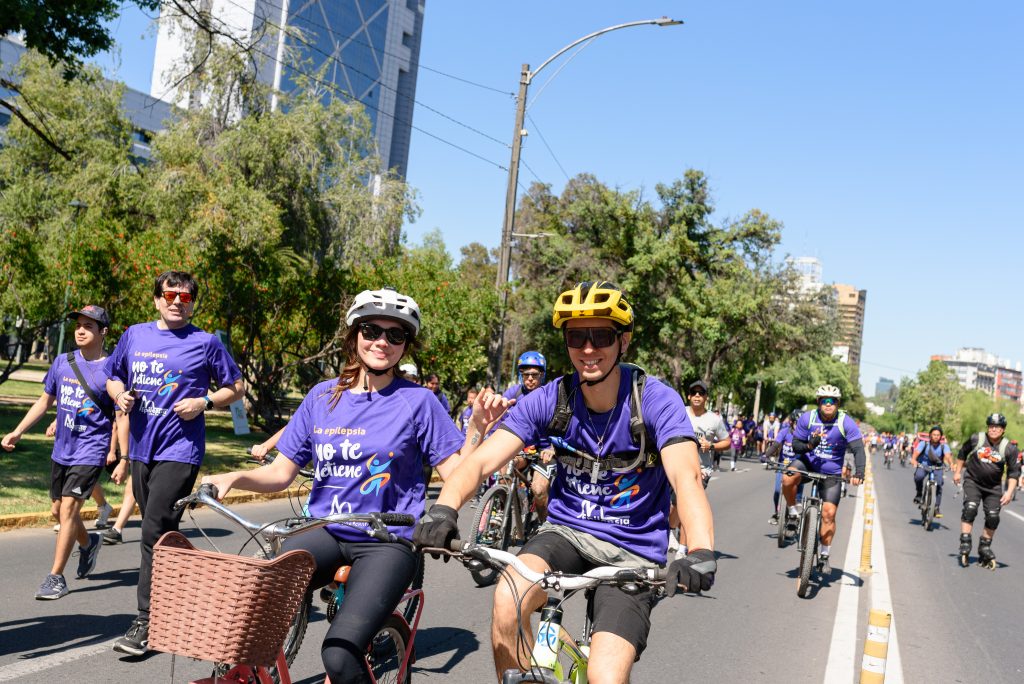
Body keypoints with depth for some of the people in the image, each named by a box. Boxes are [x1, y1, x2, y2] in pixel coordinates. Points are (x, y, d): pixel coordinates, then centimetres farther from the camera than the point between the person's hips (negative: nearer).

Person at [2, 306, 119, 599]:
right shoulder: (62, 362, 5)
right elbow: (45, 401, 15)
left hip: (90, 451, -6)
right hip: (62, 449, 6)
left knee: (68, 508, -12)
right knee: (60, 509, 16)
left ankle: (56, 577, -2)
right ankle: (89, 543, 44)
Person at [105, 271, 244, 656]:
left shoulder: (205, 343, -1)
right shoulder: (135, 335, 10)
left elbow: (236, 387, 5)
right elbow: (113, 377, 21)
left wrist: (204, 402, -12)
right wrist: (120, 395, -1)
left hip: (179, 450, -5)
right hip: (141, 447, 5)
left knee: (156, 533, -12)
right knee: (158, 533, 14)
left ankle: (147, 623, -6)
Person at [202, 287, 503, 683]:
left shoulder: (417, 401, -2)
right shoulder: (322, 396, 7)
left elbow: (456, 473, -4)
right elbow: (281, 472, 9)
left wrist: (477, 427, -18)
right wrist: (234, 478, -8)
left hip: (386, 542, -3)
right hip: (325, 531, 4)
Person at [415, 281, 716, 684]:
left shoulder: (655, 401, -15)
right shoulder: (549, 401, -8)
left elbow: (687, 479, -28)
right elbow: (482, 461, -16)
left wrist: (701, 553, -47)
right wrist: (444, 508, -37)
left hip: (632, 552, -2)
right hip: (567, 531, 2)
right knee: (507, 600, -28)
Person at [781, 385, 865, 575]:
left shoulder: (846, 423, -15)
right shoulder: (807, 418, -11)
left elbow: (858, 449, -21)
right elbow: (795, 445, -7)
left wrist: (859, 473, -37)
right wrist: (809, 446, -31)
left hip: (831, 472, 0)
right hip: (807, 462, 0)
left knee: (828, 513, -8)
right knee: (788, 479, -33)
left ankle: (824, 556, 9)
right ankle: (792, 512, -5)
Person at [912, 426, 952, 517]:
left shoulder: (944, 446, -12)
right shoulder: (924, 444, -13)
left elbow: (948, 455, -29)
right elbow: (916, 452, -27)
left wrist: (951, 464, -51)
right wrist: (913, 460, -49)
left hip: (937, 467, 1)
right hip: (923, 465, -1)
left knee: (938, 484, -18)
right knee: (918, 476, -32)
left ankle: (937, 508, -5)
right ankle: (919, 494, -5)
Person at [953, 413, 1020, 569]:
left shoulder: (1009, 449, -11)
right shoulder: (976, 439, -11)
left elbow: (1014, 472, -7)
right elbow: (962, 453, 8)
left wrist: (1009, 492, -17)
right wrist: (957, 472, 11)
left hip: (993, 487, 1)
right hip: (973, 481, -1)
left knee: (993, 517, -2)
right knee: (970, 509, -19)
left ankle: (984, 548, 17)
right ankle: (965, 544, -14)